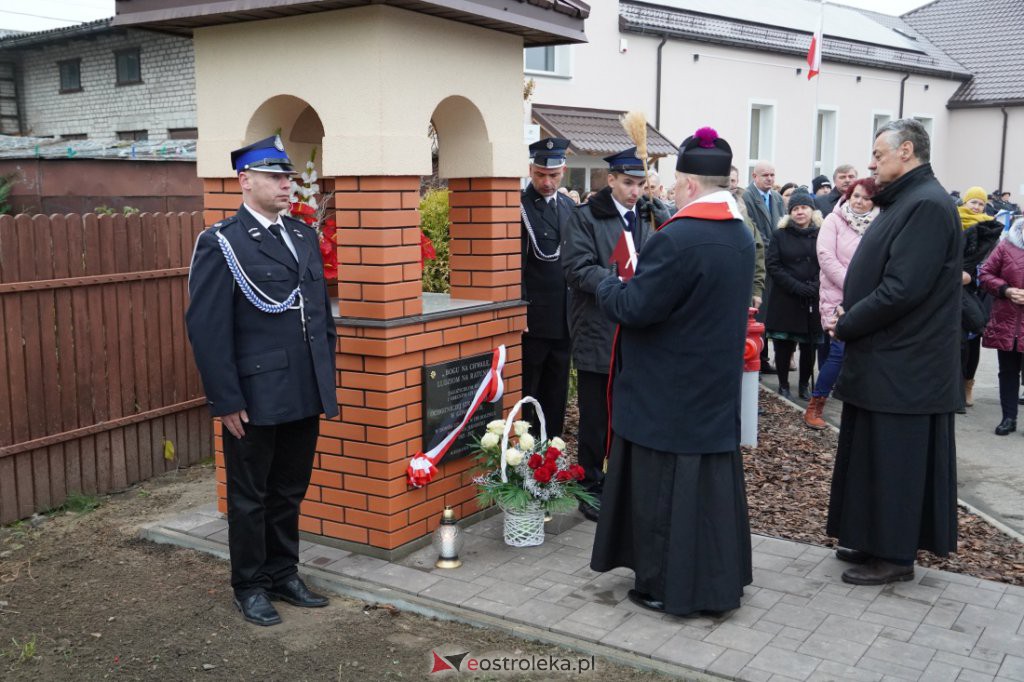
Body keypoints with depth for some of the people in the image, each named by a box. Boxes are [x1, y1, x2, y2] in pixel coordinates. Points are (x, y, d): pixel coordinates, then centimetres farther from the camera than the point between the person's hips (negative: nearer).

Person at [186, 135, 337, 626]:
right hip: (255, 398, -6)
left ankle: (283, 575, 33)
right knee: (250, 497, 10)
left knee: (289, 492, 17)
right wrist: (226, 402, -14)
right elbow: (206, 328, -12)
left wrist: (326, 378, 13)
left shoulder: (304, 235, 11)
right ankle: (250, 586, 26)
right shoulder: (221, 244, -9)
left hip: (305, 396, 6)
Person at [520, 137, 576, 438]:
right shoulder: (519, 205, -8)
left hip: (563, 319, 6)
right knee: (525, 394, 2)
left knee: (555, 393, 13)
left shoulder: (569, 206, 12)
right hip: (531, 319, -6)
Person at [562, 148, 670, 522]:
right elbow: (577, 268, -15)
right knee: (595, 419, 6)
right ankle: (591, 487, 20)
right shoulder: (586, 218, -5)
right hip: (597, 334, -4)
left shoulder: (649, 217, 10)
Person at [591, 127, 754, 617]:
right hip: (716, 388, 8)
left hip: (667, 394, -8)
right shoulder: (741, 236, 5)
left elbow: (634, 308, -22)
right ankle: (719, 579, 28)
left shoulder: (678, 238, -23)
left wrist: (608, 286, -2)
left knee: (663, 486, 5)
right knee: (713, 476, 16)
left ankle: (667, 585, 16)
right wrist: (637, 283, 17)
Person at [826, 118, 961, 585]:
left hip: (903, 369, -10)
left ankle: (895, 556, 13)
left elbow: (901, 290, -25)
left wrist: (846, 324, -13)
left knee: (895, 460, 1)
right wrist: (849, 315, 5)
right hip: (884, 362, 10)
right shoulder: (904, 201, 14)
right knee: (874, 455, 16)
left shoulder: (927, 205, -18)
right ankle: (873, 539, 28)